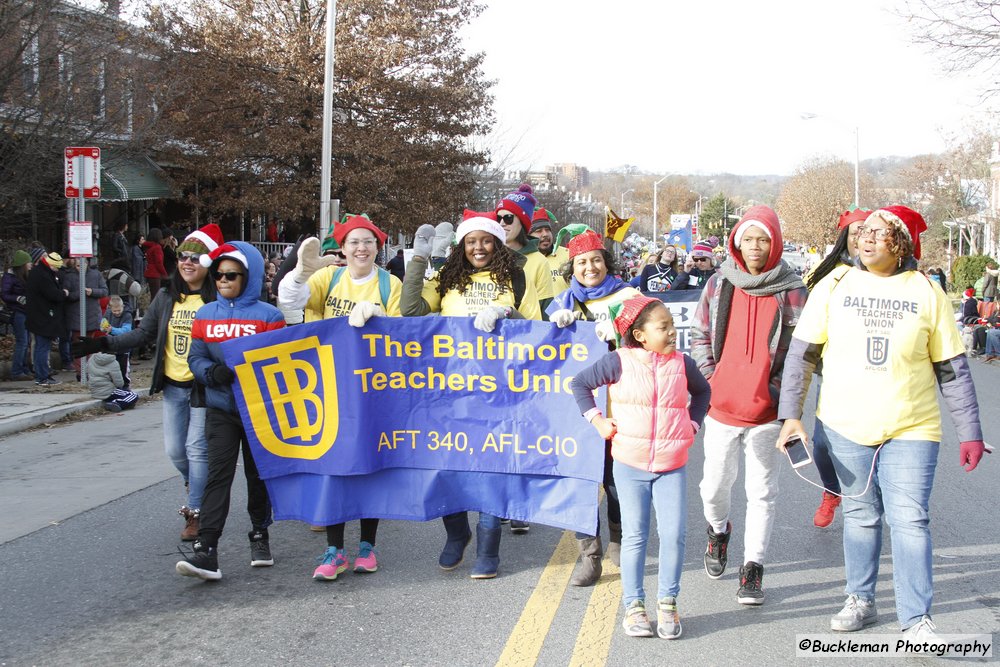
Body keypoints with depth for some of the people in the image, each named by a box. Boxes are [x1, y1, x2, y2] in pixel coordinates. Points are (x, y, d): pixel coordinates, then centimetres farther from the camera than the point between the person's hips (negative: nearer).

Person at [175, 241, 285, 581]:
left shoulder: (268, 315, -3)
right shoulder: (205, 315, 8)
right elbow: (196, 358, 6)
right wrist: (214, 372, -15)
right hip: (220, 409, 2)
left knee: (258, 474, 11)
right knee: (218, 475, -8)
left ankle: (259, 537, 29)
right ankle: (206, 549, -14)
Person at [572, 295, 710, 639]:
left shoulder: (682, 363, 1)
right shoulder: (619, 362, -7)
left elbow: (702, 391, 22)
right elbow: (580, 383, 4)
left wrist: (693, 423, 11)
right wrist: (596, 419, -1)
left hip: (672, 467, 2)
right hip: (630, 465, -2)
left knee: (674, 534, -5)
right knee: (634, 536, 4)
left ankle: (668, 603, 11)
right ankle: (633, 605, 15)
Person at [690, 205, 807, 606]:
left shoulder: (791, 291, -4)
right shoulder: (719, 285, 2)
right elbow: (699, 336, 10)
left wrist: (780, 389, -8)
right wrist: (708, 378, -1)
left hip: (767, 412, -2)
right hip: (721, 407, 2)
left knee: (762, 492, 5)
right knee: (715, 486, 11)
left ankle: (753, 569, 14)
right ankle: (718, 531, 43)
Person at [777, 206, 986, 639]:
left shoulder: (927, 293, 0)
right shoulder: (835, 286, 0)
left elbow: (952, 370, 3)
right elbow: (801, 354, 3)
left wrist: (970, 432, 2)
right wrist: (790, 414, -2)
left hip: (911, 428, -1)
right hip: (846, 426, 1)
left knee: (910, 519, -4)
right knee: (860, 516, 12)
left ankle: (916, 619, 4)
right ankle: (860, 600, 28)